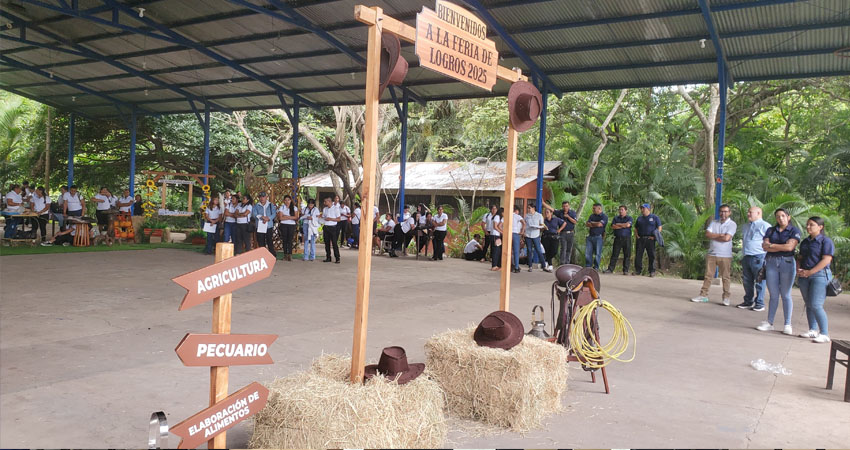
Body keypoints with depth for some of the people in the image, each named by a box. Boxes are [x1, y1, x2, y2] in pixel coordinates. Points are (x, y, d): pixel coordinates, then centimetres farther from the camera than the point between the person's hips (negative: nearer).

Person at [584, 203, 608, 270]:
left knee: (597, 253, -2)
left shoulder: (604, 217, -1)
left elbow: (599, 224, -16)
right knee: (587, 252, 2)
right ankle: (587, 267, 8)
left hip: (598, 237, -5)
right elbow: (587, 224, 6)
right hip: (590, 236, 5)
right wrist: (595, 224, -7)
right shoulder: (592, 216, 17)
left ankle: (596, 268, 4)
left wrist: (592, 223, 0)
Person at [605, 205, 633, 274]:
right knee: (614, 254, -1)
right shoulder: (616, 218, 15)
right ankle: (610, 269, 0)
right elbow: (612, 226, -1)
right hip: (617, 238, 2)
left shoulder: (629, 218, 8)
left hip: (626, 238, -2)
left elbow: (628, 224, -13)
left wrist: (618, 224, -3)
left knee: (627, 255, 0)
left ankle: (625, 270, 4)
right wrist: (623, 226, -6)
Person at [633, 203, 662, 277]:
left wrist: (654, 236, -9)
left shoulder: (655, 217, 5)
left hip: (650, 239, -4)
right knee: (638, 255, 0)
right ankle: (638, 270, 6)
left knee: (651, 255, -3)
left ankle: (652, 271, 1)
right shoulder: (639, 218, 18)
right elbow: (636, 228, 24)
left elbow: (659, 228, 2)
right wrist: (636, 235, 6)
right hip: (640, 239, 4)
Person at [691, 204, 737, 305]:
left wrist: (713, 236, -4)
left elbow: (727, 238, -15)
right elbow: (707, 234, -3)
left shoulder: (732, 224, -2)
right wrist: (720, 235, -12)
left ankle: (727, 298, 8)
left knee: (726, 277, 1)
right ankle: (703, 295, 10)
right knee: (708, 275, 6)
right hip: (711, 254, 4)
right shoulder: (713, 223, 12)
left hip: (725, 255, -4)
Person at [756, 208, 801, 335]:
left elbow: (790, 246, -12)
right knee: (773, 295, 5)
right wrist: (782, 247, -9)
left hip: (787, 263, -3)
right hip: (771, 263, 3)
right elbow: (764, 246, 0)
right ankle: (769, 323, 10)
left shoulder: (794, 231, 2)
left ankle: (787, 325, 7)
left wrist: (771, 245, -4)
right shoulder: (771, 230, 12)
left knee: (786, 295, 0)